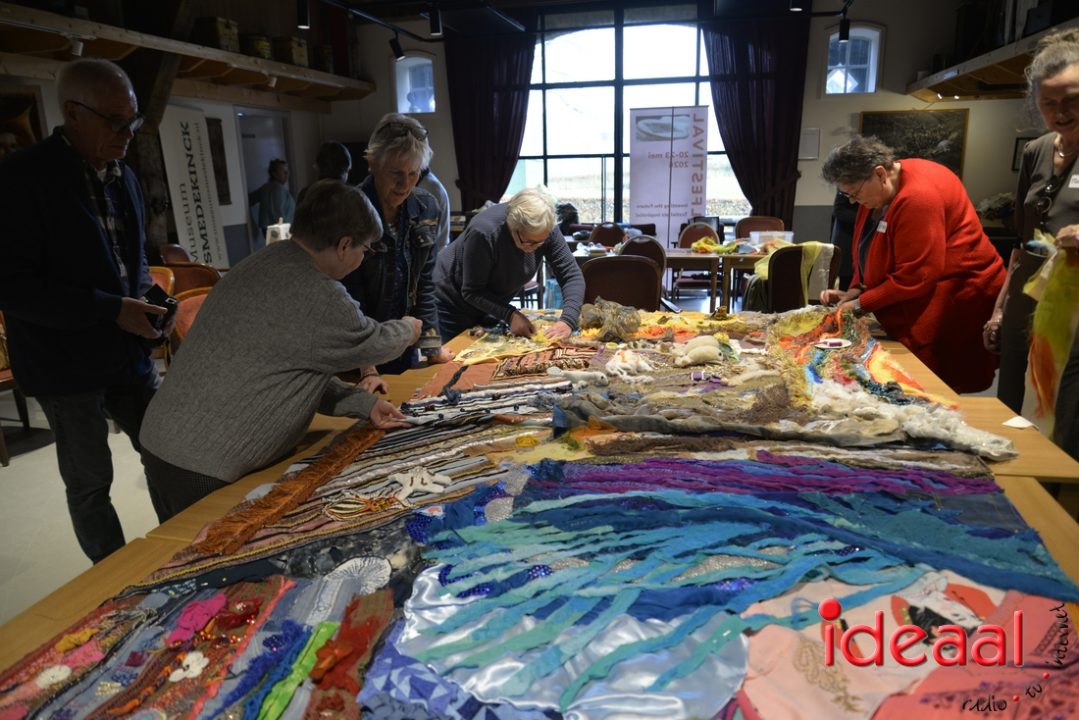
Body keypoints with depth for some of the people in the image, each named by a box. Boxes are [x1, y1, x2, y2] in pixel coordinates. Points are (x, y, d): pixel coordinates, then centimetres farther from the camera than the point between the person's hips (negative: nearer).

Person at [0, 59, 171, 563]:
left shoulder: (122, 177, 6)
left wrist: (149, 300, -2)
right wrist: (113, 310, -23)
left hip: (129, 352, 6)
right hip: (67, 365, -6)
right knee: (90, 483, 9)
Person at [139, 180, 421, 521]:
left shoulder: (263, 265, 7)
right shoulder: (318, 298, -22)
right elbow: (373, 343, -2)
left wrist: (363, 404, 8)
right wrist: (407, 329, 19)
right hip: (201, 470, -9)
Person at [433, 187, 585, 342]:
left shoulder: (546, 229, -23)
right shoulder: (483, 232, -36)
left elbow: (572, 275, -21)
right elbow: (472, 292, -27)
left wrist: (567, 321, -36)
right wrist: (509, 315, -37)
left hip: (493, 303, 5)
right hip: (455, 303, -4)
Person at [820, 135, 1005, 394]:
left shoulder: (918, 197, -25)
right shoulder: (880, 191, 5)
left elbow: (914, 277, -25)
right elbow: (870, 252, 14)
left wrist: (860, 304, -17)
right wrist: (855, 291, -1)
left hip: (955, 303, -9)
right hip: (915, 305, 9)